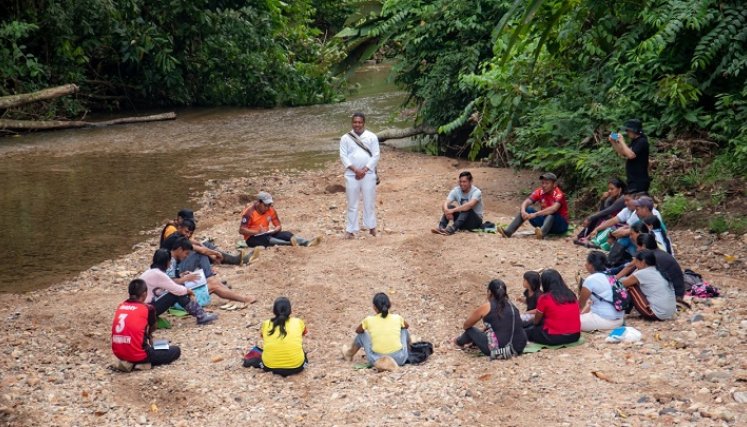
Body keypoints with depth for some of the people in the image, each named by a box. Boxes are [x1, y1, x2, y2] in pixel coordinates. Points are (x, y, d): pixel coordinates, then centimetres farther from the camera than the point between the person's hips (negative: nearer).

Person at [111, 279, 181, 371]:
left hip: (118, 353, 7)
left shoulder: (120, 306, 10)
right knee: (176, 351, 9)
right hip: (137, 355, -6)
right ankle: (138, 363, -3)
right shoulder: (148, 308, -5)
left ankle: (127, 361, 9)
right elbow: (152, 329, 16)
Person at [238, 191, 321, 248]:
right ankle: (290, 244, -62)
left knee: (286, 234, -18)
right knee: (268, 239, -37)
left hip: (267, 234, 6)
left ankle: (307, 243, -42)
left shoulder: (271, 210, 3)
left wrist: (274, 230, -18)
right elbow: (241, 230, -20)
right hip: (252, 238, -6)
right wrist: (257, 232, -29)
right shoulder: (249, 212, -14)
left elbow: (279, 226, 6)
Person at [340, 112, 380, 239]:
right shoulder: (345, 138, 3)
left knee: (369, 202, 7)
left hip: (368, 174, 0)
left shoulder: (372, 137, 1)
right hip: (351, 174, 0)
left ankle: (371, 226, 21)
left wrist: (364, 170, -11)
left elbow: (376, 155, -2)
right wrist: (355, 170, -13)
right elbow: (343, 156, -2)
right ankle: (350, 230, 9)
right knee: (352, 203, 4)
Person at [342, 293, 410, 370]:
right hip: (399, 358, 1)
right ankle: (408, 353, 46)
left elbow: (357, 330, 19)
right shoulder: (397, 318, 0)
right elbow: (406, 326, 25)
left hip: (376, 359, -1)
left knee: (362, 334, 24)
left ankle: (350, 354, 47)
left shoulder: (369, 320, -3)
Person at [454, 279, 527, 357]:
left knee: (470, 330, 21)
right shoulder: (512, 305, 11)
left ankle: (460, 342, 51)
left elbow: (466, 326, 11)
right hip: (519, 348, 5)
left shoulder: (486, 307, -4)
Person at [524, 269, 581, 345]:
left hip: (555, 338, -5)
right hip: (575, 336, 5)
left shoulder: (544, 298, -8)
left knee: (529, 331, 18)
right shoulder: (571, 295, 7)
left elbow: (536, 321, 4)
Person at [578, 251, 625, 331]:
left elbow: (581, 304, 0)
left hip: (604, 320, -9)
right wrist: (584, 312, 25)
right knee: (585, 315, 31)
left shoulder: (591, 279, -13)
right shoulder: (610, 276, 10)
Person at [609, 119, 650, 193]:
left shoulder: (642, 142, -13)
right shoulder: (634, 142, 17)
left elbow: (631, 155, -25)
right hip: (633, 180, 10)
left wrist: (622, 141, -16)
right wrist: (613, 142, 11)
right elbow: (623, 154, 23)